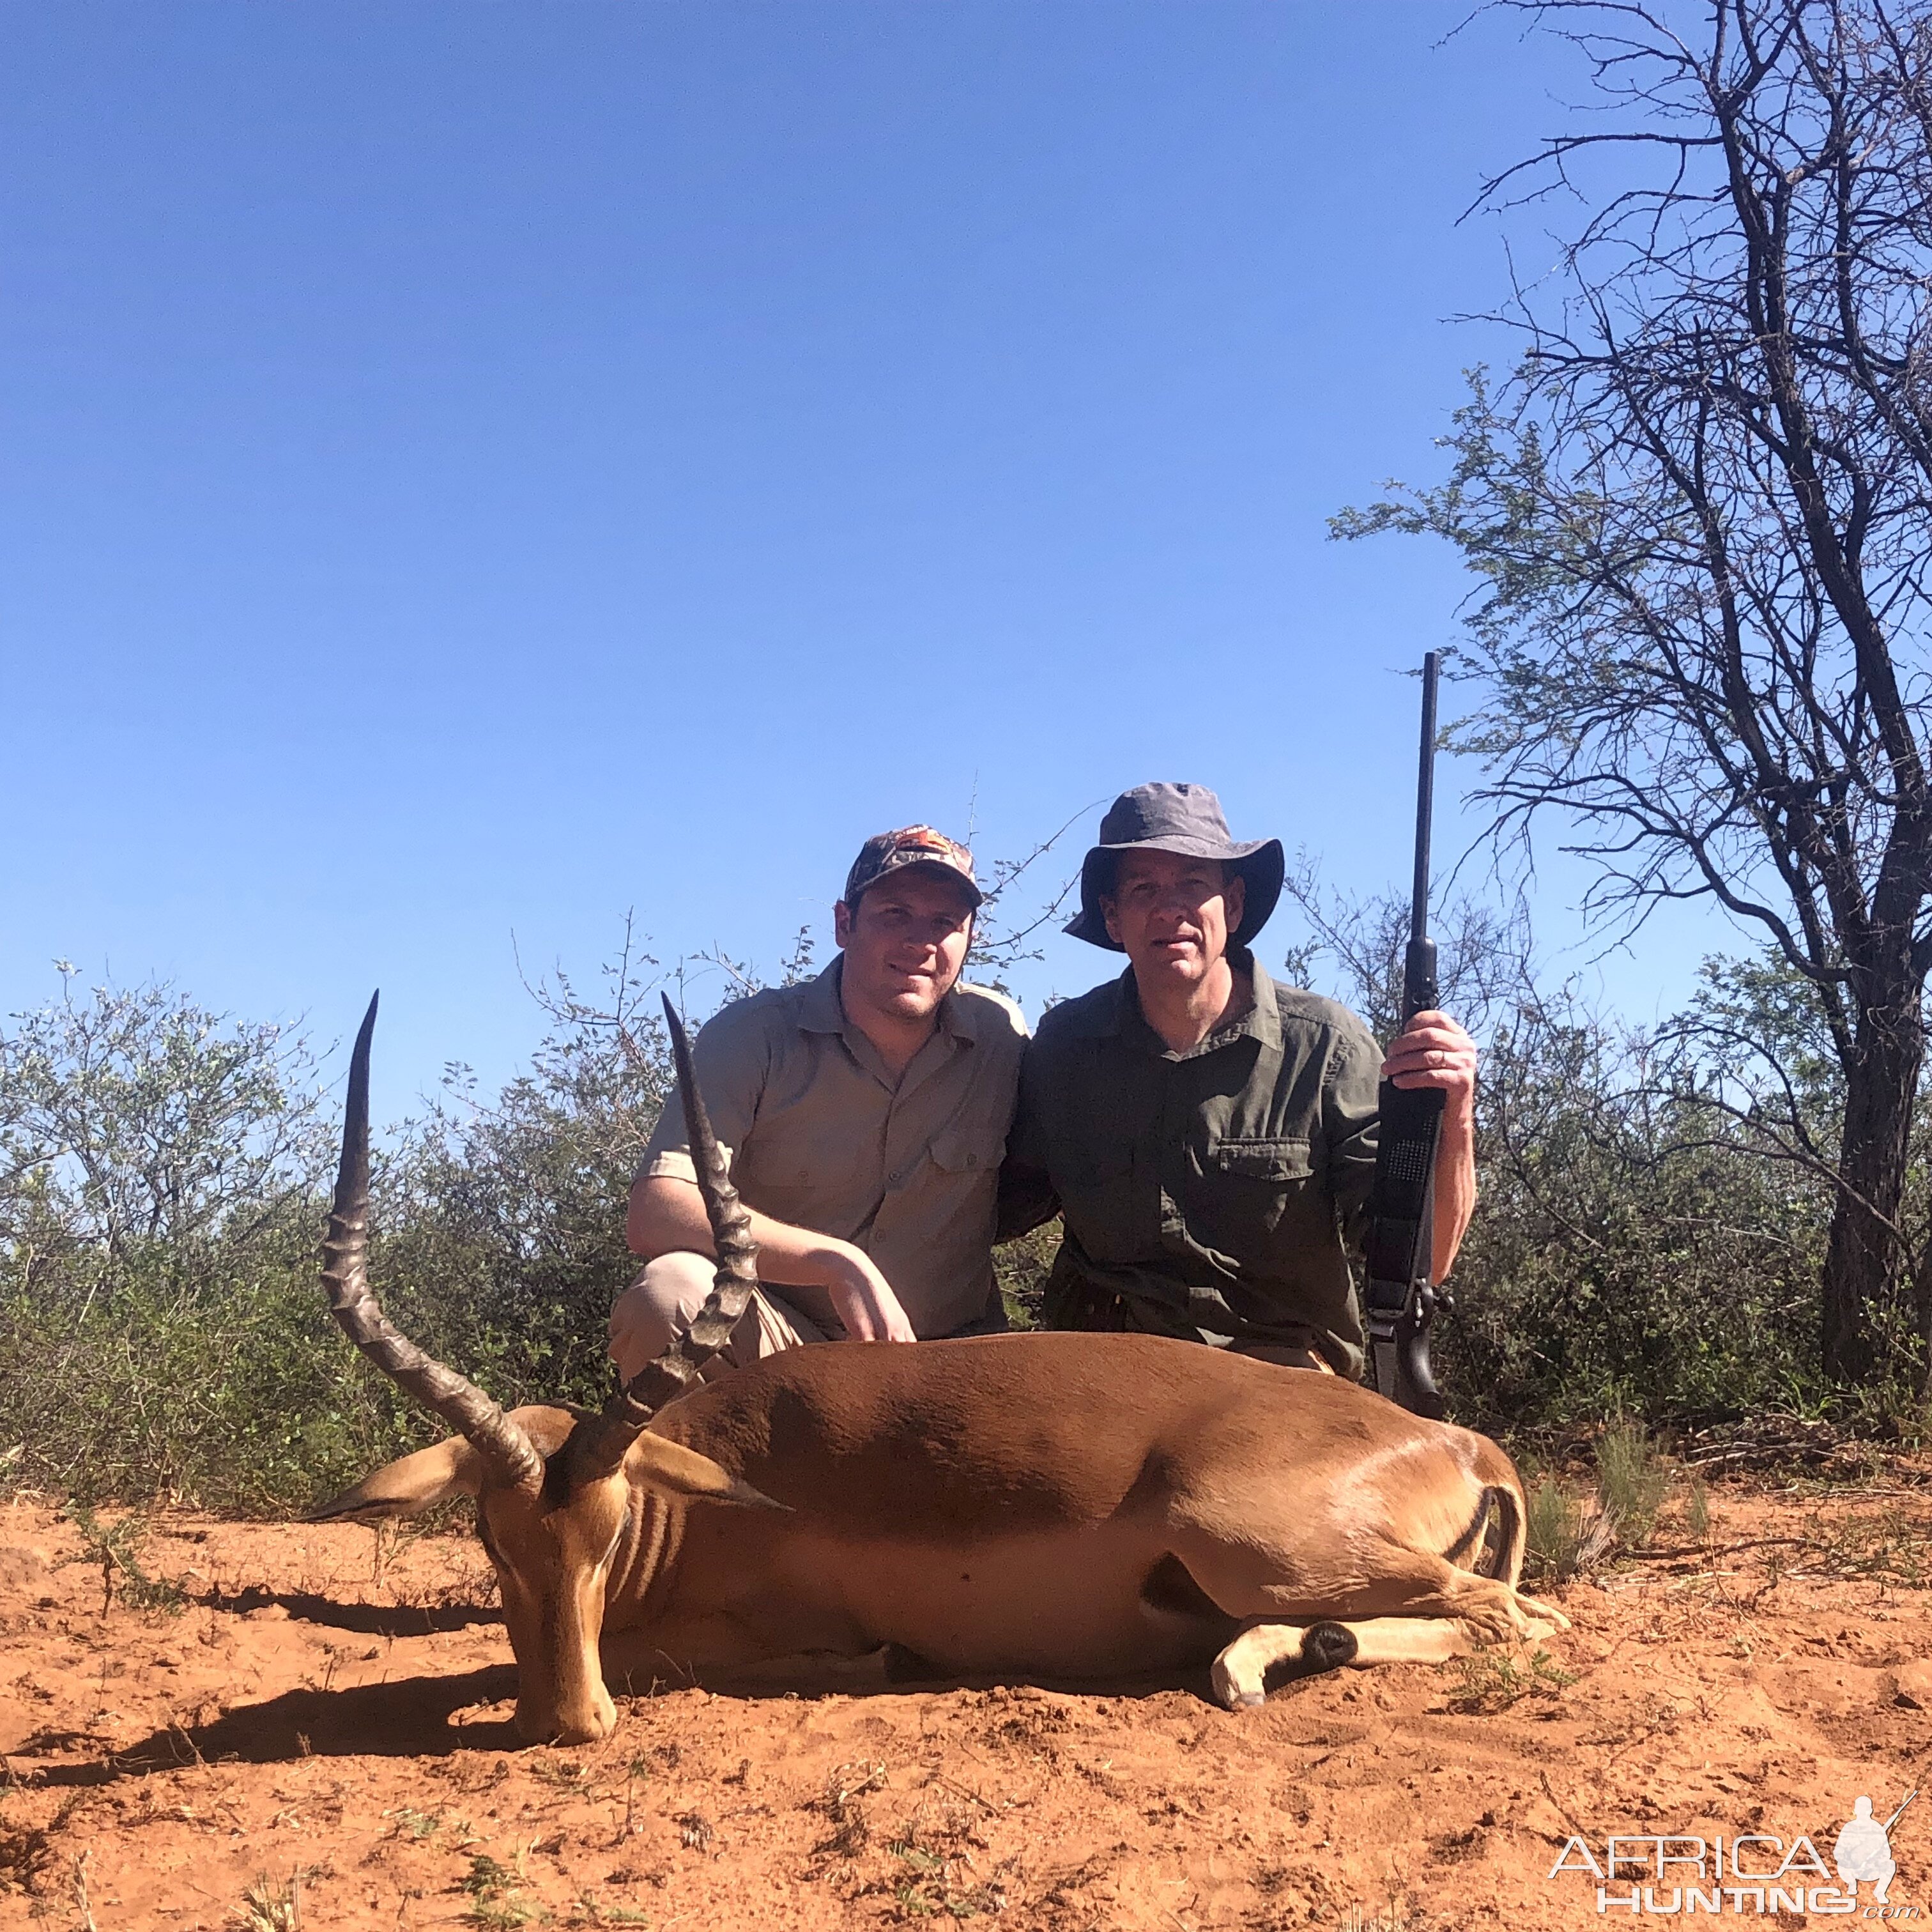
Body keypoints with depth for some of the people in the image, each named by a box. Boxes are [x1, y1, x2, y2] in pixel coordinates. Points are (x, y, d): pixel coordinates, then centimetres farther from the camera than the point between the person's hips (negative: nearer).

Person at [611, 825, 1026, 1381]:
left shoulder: (1002, 1034, -4)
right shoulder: (753, 1035, -12)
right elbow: (653, 1215, -24)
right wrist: (839, 1263, -34)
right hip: (775, 1341, -1)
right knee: (669, 1294, -31)